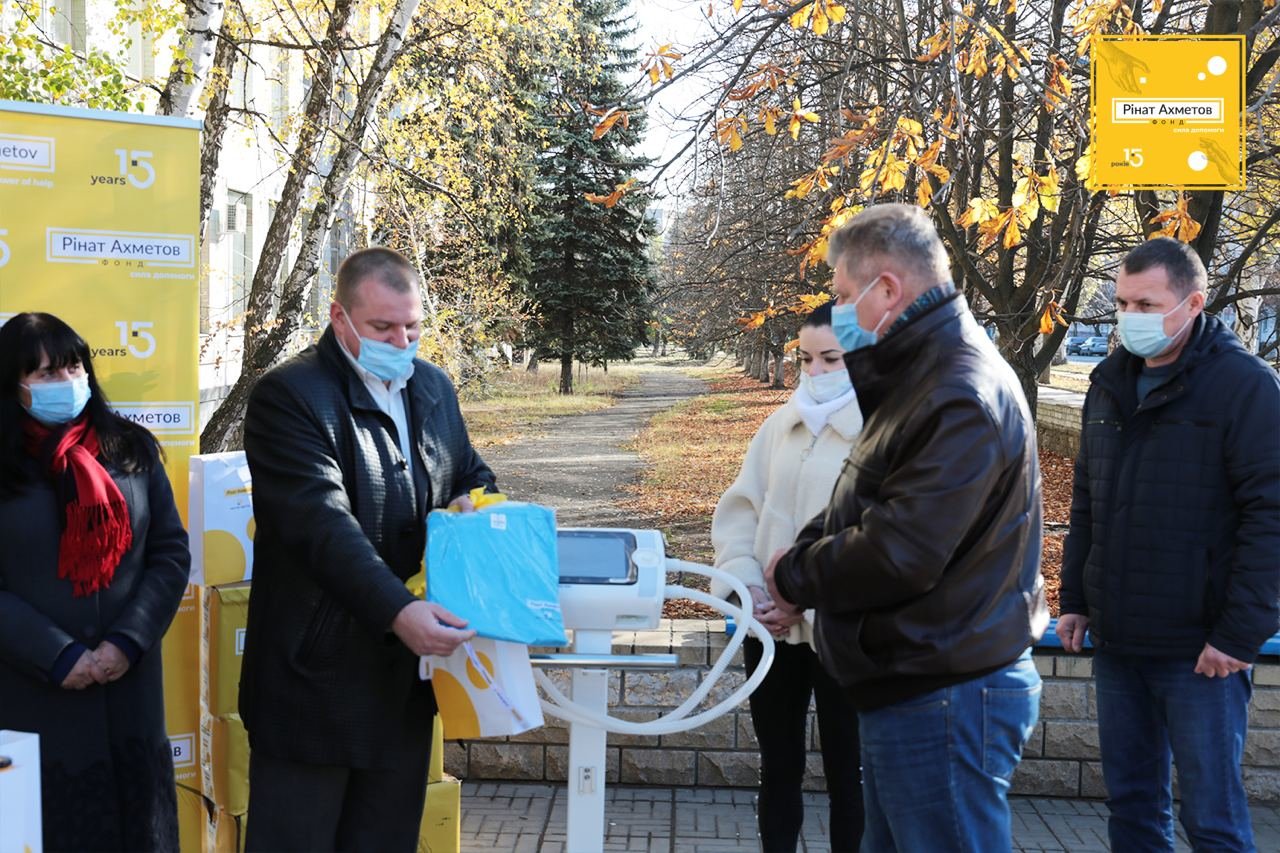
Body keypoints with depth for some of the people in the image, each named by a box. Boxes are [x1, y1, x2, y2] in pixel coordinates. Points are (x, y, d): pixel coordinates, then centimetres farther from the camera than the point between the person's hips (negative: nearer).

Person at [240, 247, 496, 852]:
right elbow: (326, 524, -24)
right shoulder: (289, 397, -13)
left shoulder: (433, 388, 10)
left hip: (406, 669, 7)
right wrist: (398, 611, -35)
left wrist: (474, 501, -2)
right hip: (318, 674, -6)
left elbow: (470, 474, 23)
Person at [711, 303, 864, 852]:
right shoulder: (781, 425, 7)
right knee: (777, 766, 16)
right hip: (770, 625, 5)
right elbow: (740, 507, 7)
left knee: (846, 771, 9)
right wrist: (746, 581, -9)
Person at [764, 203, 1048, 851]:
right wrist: (801, 561, -2)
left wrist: (795, 578, -10)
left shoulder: (962, 396, -22)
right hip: (911, 686, 10)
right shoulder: (920, 375, 12)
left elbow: (899, 554, -26)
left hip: (945, 699, -10)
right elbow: (863, 512, 18)